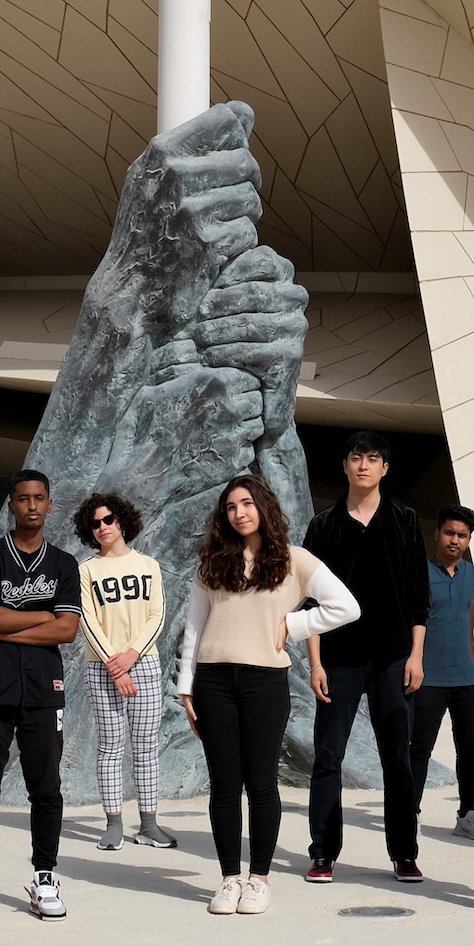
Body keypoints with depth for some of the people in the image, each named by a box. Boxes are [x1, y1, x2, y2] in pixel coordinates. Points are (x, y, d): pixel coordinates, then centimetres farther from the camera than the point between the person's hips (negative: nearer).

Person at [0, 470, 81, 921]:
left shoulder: (64, 565, 11)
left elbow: (67, 630, -1)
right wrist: (42, 616, -4)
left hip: (43, 689, 2)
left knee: (46, 788, 3)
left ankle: (45, 879, 10)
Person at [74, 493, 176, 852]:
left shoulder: (148, 565, 10)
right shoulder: (88, 570, 5)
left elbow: (157, 616, 3)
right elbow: (89, 622, -2)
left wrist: (131, 654, -11)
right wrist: (113, 666, -11)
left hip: (144, 663, 2)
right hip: (103, 668, -1)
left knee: (146, 745, 1)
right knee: (111, 746, -1)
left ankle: (149, 824, 4)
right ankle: (114, 825, 1)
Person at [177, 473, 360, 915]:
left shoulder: (293, 560, 4)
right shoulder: (212, 563, 11)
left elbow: (345, 607, -1)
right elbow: (194, 628, 12)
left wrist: (289, 623, -3)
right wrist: (186, 689, 6)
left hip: (265, 680, -2)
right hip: (213, 680, 2)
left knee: (261, 783, 2)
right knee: (224, 784, 4)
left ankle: (260, 878, 12)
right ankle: (230, 878, 12)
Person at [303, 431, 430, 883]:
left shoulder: (404, 521, 6)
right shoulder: (325, 525, 4)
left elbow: (418, 594, 6)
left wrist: (415, 654, -1)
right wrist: (315, 662, -3)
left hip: (392, 658, 0)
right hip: (340, 658, 0)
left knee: (397, 757, 3)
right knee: (327, 757, 0)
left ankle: (404, 854, 11)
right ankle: (323, 854, 7)